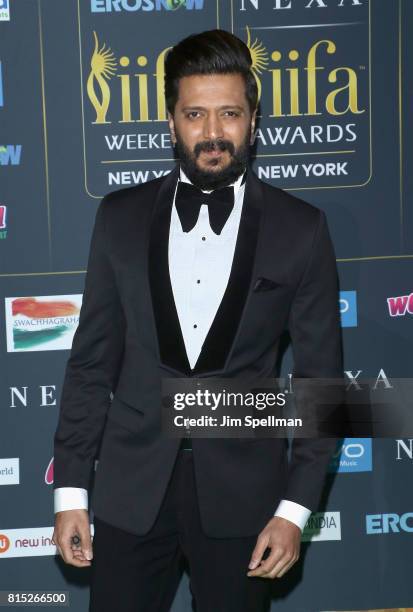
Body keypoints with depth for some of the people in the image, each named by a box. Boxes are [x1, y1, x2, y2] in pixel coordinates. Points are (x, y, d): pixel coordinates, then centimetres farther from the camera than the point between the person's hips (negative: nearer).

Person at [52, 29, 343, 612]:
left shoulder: (300, 229, -4)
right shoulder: (121, 215, 1)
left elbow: (320, 376, -1)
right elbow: (92, 359, 4)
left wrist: (296, 508, -6)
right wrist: (70, 489, 1)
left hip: (242, 491, -1)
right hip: (133, 487, 1)